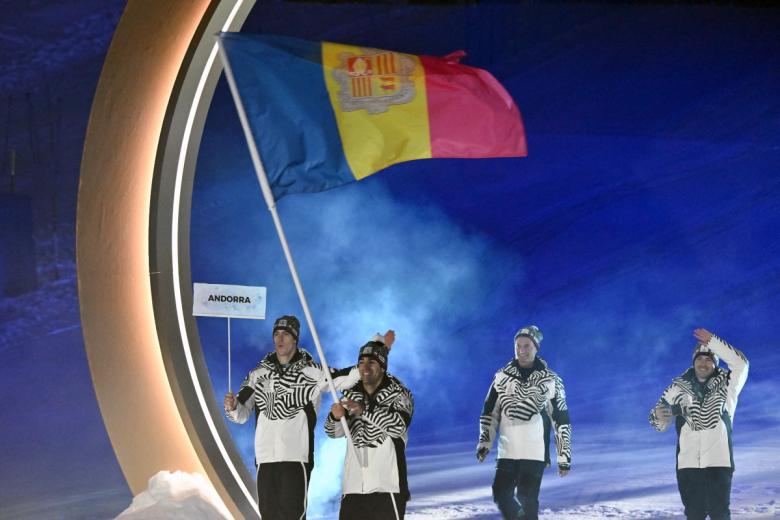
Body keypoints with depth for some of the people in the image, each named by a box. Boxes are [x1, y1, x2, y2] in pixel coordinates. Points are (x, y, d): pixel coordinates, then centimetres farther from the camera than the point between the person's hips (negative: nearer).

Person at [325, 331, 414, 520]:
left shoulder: (398, 393, -2)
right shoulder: (351, 394, 12)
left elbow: (399, 426, -19)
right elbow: (334, 432, 6)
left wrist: (365, 410, -29)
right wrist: (335, 417, -18)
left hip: (387, 485, -5)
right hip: (353, 486, 5)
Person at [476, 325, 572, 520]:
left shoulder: (550, 380, 0)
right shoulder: (502, 376, 7)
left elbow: (562, 421, 2)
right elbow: (489, 412, 13)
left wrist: (564, 456, 0)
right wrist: (485, 442, 1)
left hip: (535, 452, -3)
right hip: (507, 451, 3)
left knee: (527, 498, -10)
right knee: (501, 495, 0)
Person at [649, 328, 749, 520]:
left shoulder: (726, 385, 7)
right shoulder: (678, 387, 10)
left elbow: (741, 364, -11)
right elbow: (660, 423, 11)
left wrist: (713, 342, -14)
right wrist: (658, 416, -15)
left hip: (719, 461, -2)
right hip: (688, 462, 2)